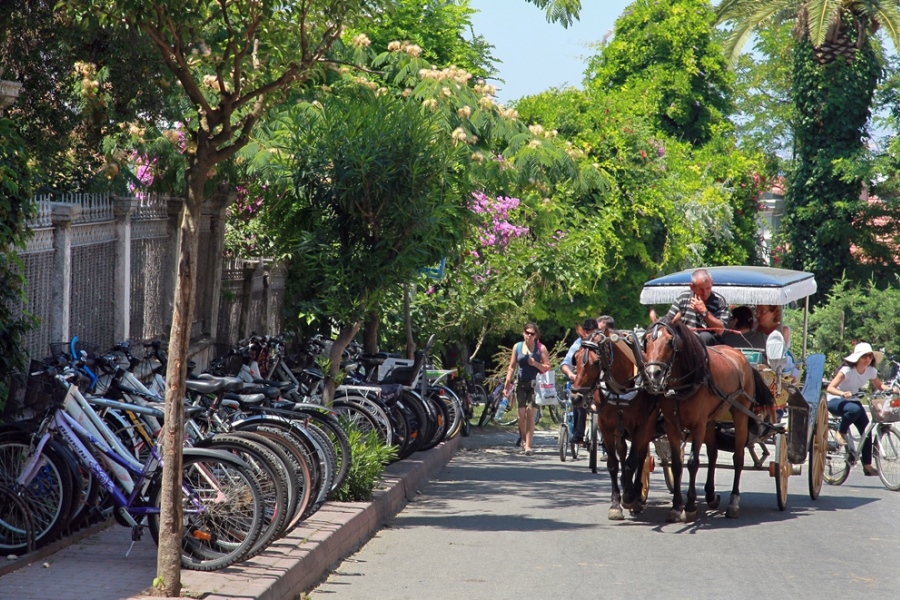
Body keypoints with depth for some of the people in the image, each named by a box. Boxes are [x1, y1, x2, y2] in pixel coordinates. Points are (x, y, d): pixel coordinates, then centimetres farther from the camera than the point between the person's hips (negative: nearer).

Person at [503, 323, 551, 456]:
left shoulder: (541, 348, -1)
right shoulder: (517, 347, 8)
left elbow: (547, 367, -2)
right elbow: (512, 367, 10)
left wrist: (535, 364, -17)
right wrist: (507, 382, 3)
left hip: (535, 384, -2)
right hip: (521, 384, 3)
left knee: (530, 413, -9)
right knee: (521, 414, -3)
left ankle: (528, 445, -8)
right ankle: (523, 439, 20)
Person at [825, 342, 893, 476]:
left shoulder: (871, 371, -7)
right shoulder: (847, 370, -25)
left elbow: (879, 386, 8)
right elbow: (830, 388, -30)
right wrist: (843, 393, -50)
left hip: (852, 400, 6)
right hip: (835, 401, -6)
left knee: (866, 429, -11)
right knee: (855, 409, -39)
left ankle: (867, 465, -2)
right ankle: (840, 433, -13)